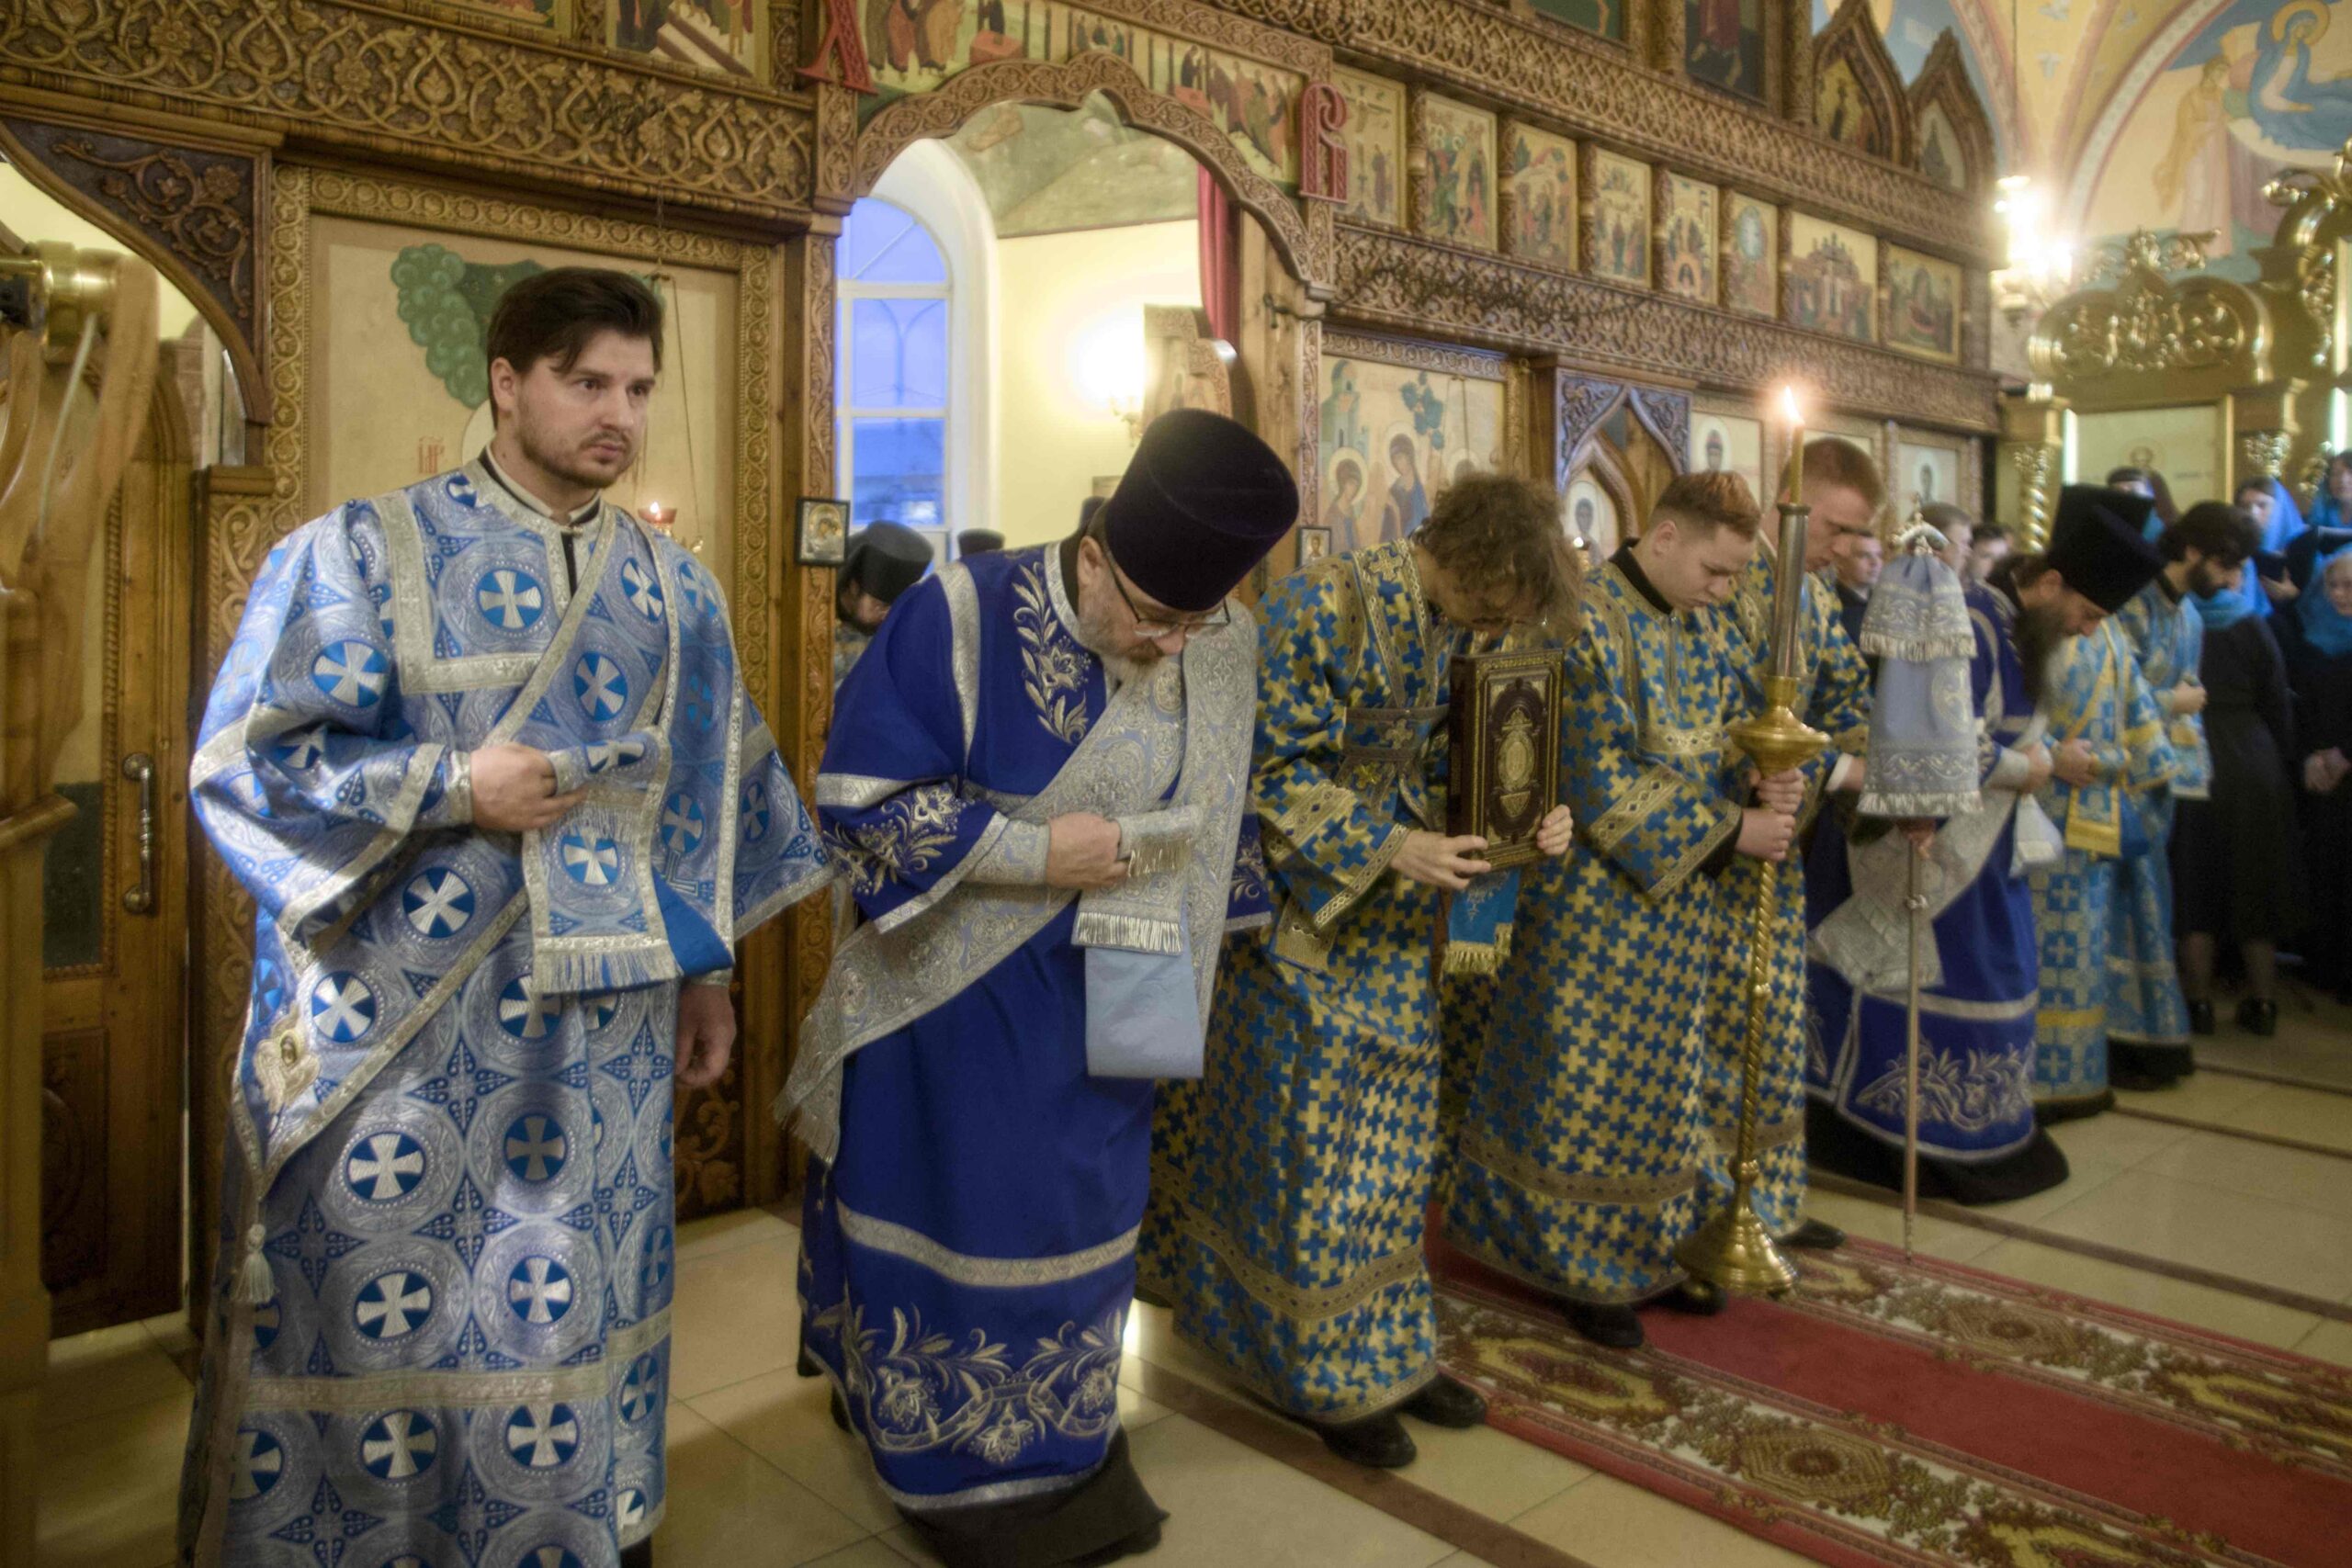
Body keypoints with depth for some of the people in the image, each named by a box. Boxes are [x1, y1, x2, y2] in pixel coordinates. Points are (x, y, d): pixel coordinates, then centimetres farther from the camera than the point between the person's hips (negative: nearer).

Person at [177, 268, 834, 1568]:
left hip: (597, 1017, 3)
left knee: (568, 1310, 13)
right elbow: (245, 760, -6)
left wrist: (705, 968, 11)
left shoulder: (671, 586, 8)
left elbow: (704, 789, 12)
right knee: (370, 1302, 7)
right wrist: (454, 784, -17)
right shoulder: (362, 553, -4)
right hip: (392, 1021, -3)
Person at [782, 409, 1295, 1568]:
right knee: (957, 1213, 9)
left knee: (1079, 1215, 17)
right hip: (957, 992, -4)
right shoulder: (963, 618, -19)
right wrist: (1031, 850, -23)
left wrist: (1196, 937, 13)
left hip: (1102, 998, 5)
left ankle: (1061, 1443, 38)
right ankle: (957, 1460, 30)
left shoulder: (1222, 651, -3)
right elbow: (858, 794, -17)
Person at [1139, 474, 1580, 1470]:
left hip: (1394, 938, 7)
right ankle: (1334, 1378, 21)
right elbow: (1270, 773, -19)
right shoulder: (1319, 610, -19)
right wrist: (1386, 850, -23)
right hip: (1308, 926, -7)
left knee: (1387, 1151, 15)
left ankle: (1384, 1354, 30)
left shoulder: (1456, 629, 3)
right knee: (1310, 1153, 4)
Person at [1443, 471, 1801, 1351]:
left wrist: (1764, 783, -8)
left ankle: (1653, 1247, 33)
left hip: (1681, 896, 8)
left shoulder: (1698, 623, 6)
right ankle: (1583, 1268, 22)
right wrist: (1732, 831, -17)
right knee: (1590, 1085, 5)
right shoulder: (1588, 624, -19)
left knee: (1665, 1083, 17)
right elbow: (1605, 790, -22)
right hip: (1599, 900, -8)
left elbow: (1720, 739, 14)